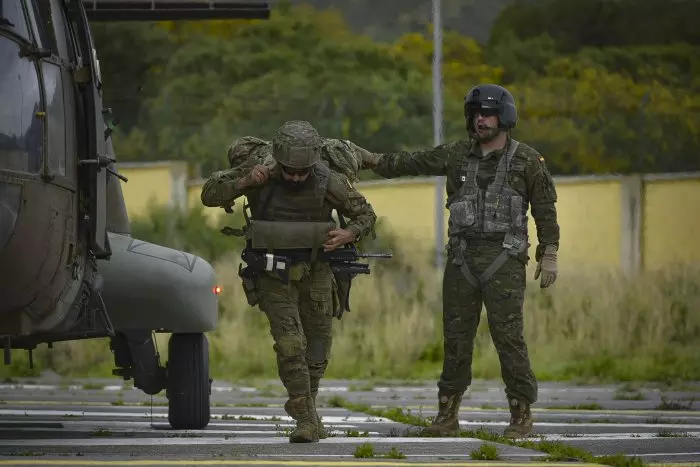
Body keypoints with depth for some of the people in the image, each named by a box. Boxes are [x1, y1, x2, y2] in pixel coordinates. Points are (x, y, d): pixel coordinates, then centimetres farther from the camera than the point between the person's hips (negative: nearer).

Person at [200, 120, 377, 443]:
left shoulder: (328, 182, -14)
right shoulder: (261, 177, -16)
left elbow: (366, 214, -2)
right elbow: (209, 195, -11)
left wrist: (350, 233, -23)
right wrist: (244, 182, -27)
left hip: (315, 274, 2)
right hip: (274, 277, -2)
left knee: (317, 352, 12)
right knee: (289, 344, -18)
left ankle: (305, 407, 36)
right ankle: (306, 420, -12)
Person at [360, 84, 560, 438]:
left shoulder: (527, 160, 0)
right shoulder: (458, 155, 9)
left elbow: (545, 210, 1)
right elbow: (414, 163, 14)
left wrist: (549, 256, -4)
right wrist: (374, 161, 8)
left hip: (503, 259, -4)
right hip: (462, 258, 4)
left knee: (508, 336, -9)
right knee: (456, 337, 5)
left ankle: (521, 416, -2)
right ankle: (447, 415, 12)